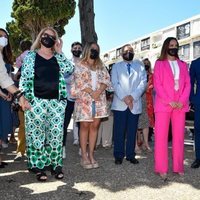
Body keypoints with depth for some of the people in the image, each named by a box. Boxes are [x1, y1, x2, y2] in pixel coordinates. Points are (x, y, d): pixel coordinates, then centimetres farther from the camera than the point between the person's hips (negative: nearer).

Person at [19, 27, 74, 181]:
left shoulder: (58, 57, 14)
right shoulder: (30, 55, 6)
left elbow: (69, 70, -2)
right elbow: (24, 78, 1)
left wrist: (59, 52, -1)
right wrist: (24, 98, -8)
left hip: (57, 102, 3)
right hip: (36, 101, -2)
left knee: (56, 134, 5)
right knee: (36, 134, -1)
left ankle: (56, 165, 15)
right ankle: (38, 167, 9)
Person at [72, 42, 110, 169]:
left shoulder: (101, 66, 17)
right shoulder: (80, 65, 3)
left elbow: (106, 79, 6)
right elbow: (80, 82, -8)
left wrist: (99, 91, -12)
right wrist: (92, 92, -16)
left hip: (99, 99, 4)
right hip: (84, 99, -4)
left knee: (95, 126, 3)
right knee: (85, 126, -2)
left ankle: (91, 155, 10)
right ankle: (84, 156, 3)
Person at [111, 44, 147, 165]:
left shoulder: (140, 66, 14)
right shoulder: (116, 67, 14)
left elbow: (143, 82, 2)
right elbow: (115, 84, 0)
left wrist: (133, 96, -12)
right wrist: (124, 97, -13)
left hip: (135, 103, 1)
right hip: (120, 104, -1)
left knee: (132, 131, 4)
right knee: (119, 131, -1)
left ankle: (131, 155, 12)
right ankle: (119, 155, 7)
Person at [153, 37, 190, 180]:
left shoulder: (183, 65, 18)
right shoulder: (159, 63, 8)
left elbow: (187, 84, 10)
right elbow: (157, 84, -3)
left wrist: (182, 101, -7)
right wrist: (169, 101, -12)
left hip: (180, 105, 3)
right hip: (163, 104, -3)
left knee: (179, 136, 4)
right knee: (161, 136, -5)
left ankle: (178, 167, 13)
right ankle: (162, 169, 1)